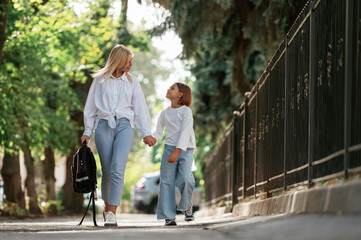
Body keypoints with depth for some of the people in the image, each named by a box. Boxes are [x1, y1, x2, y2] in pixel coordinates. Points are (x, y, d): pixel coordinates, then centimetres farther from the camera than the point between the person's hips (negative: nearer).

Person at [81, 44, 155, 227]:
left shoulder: (132, 82, 14)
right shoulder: (99, 80, 10)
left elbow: (140, 108, 12)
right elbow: (90, 107, 13)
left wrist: (146, 133, 4)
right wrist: (87, 132, 8)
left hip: (124, 126, 0)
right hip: (104, 126, 0)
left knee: (118, 169, -16)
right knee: (107, 171, 0)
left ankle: (112, 214, -20)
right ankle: (107, 207, 21)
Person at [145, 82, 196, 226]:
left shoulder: (186, 111, -2)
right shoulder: (165, 113, 15)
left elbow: (185, 133, -12)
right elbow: (158, 132, 15)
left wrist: (177, 151, -22)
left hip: (185, 150, -4)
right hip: (169, 148, 4)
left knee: (185, 179, -22)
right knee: (167, 182, -6)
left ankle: (187, 206, 5)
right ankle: (169, 217, -3)